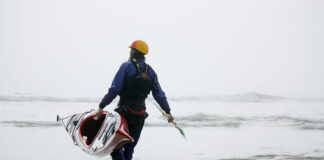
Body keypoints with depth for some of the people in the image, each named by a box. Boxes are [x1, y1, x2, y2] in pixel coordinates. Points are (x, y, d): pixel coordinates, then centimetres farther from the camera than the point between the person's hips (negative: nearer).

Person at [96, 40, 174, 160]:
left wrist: (101, 106, -10)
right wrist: (167, 111, 19)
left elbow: (114, 89, -14)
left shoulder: (127, 66, -9)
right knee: (129, 148, 15)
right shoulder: (150, 71, 8)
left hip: (124, 112, -6)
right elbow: (159, 94, 10)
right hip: (140, 115, 6)